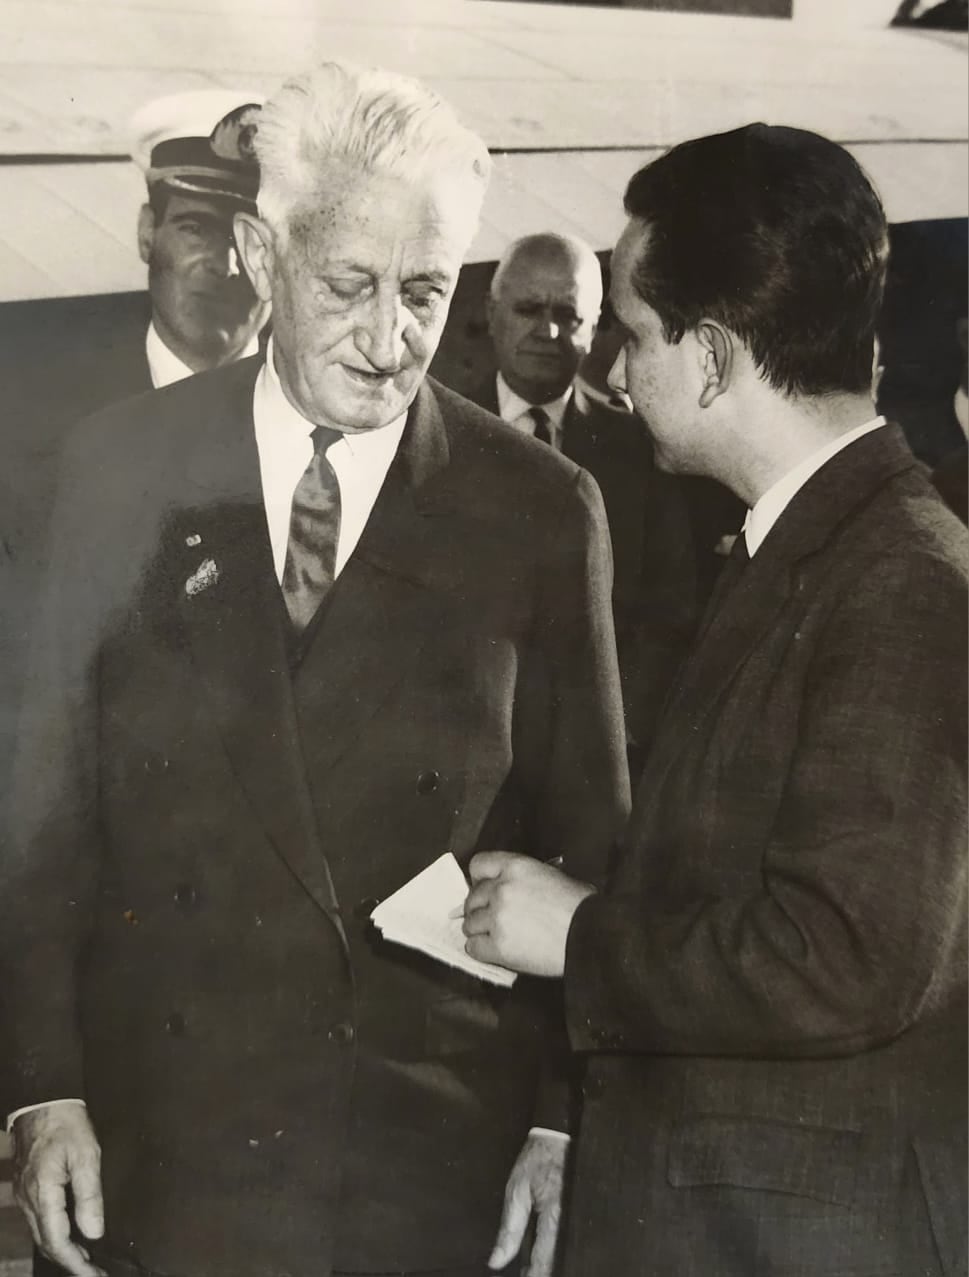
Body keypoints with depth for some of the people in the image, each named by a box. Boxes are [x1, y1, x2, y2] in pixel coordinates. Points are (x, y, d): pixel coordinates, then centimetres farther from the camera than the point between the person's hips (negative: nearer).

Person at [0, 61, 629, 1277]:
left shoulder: (543, 514, -4)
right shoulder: (123, 467, -1)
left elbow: (588, 845, 0)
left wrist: (566, 1130, -3)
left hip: (438, 1156, 0)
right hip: (156, 1140, 1)